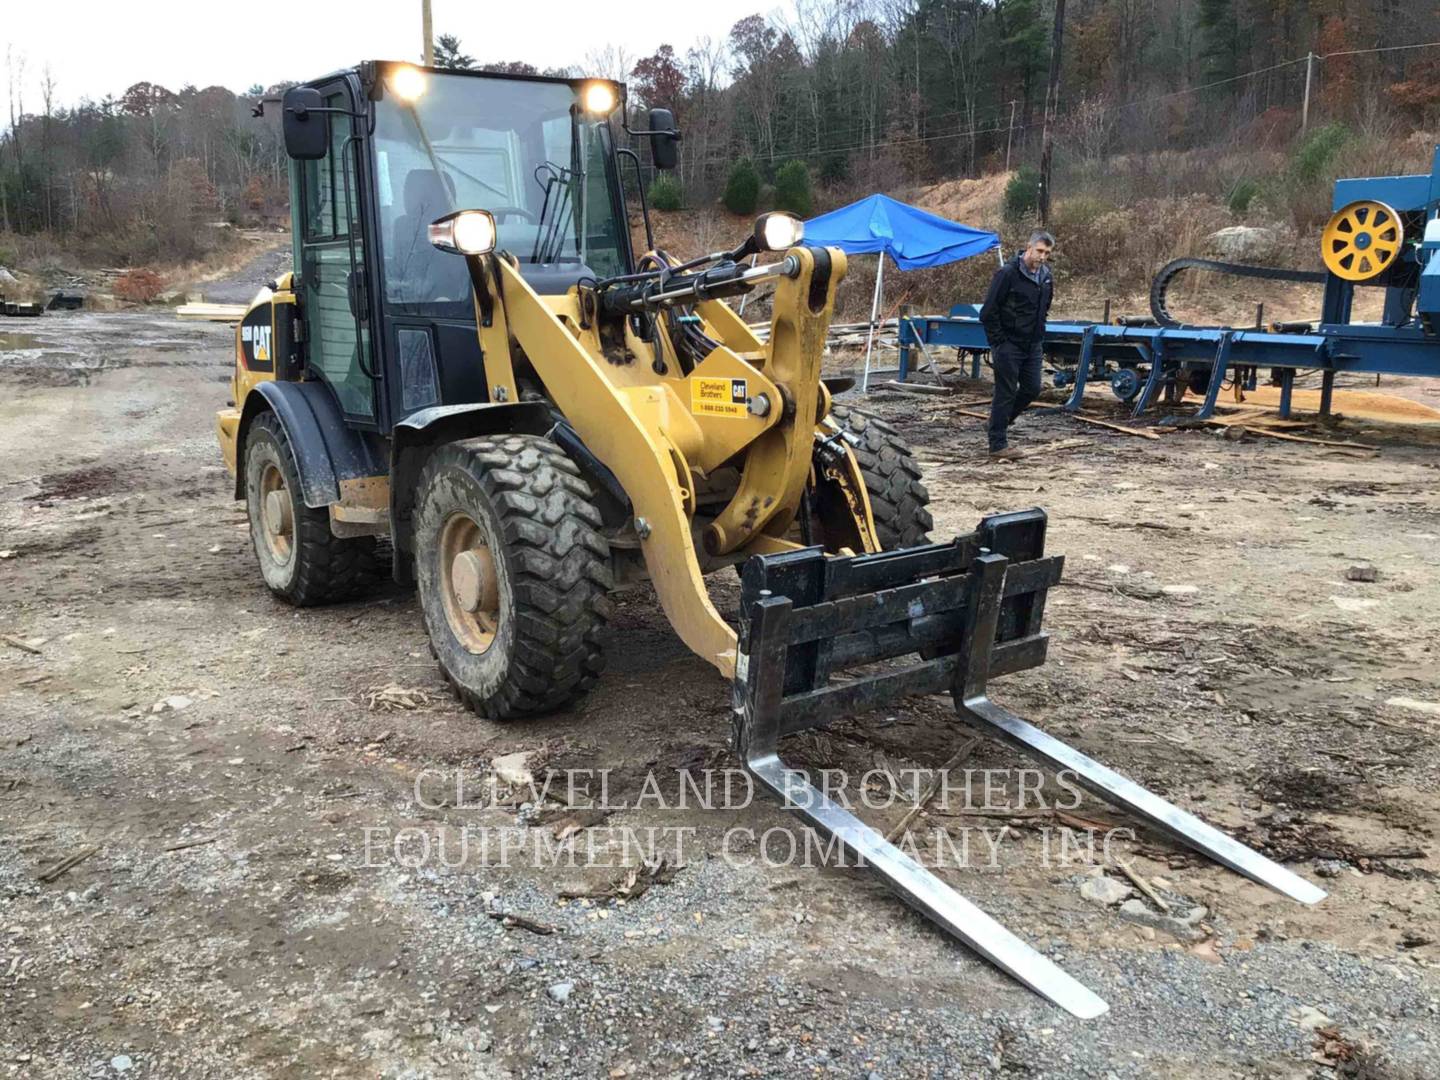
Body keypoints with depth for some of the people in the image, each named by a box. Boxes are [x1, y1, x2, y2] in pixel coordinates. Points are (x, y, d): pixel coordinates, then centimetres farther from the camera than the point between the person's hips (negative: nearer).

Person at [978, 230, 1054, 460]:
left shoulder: (1046, 277, 9)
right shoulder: (1007, 273, -14)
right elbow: (988, 312, -14)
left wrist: (1040, 337, 15)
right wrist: (997, 343, -13)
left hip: (1033, 345, 7)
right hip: (1009, 345, -7)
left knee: (1032, 389, 9)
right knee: (1006, 393, -3)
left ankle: (1002, 419, 32)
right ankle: (998, 446, 4)